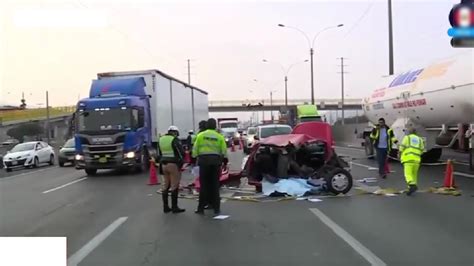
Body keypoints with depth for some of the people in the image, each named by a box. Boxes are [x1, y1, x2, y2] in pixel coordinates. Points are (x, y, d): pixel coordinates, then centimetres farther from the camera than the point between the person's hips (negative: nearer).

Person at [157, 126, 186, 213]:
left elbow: (159, 153, 15)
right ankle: (174, 207, 0)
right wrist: (181, 163, 2)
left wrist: (161, 163, 17)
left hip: (164, 164, 7)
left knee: (166, 185, 13)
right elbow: (181, 152, -11)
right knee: (174, 186, -2)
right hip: (173, 164, -7)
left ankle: (165, 207, 17)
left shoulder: (161, 139, 11)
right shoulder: (174, 140, -10)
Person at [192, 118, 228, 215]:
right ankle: (216, 208, 11)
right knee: (215, 185, 8)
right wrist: (225, 160, 17)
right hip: (215, 161, 1)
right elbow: (224, 151, 5)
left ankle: (201, 208, 5)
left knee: (204, 185, 4)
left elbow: (195, 149, 0)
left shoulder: (200, 135, 2)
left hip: (204, 161, -1)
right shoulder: (219, 136, 5)